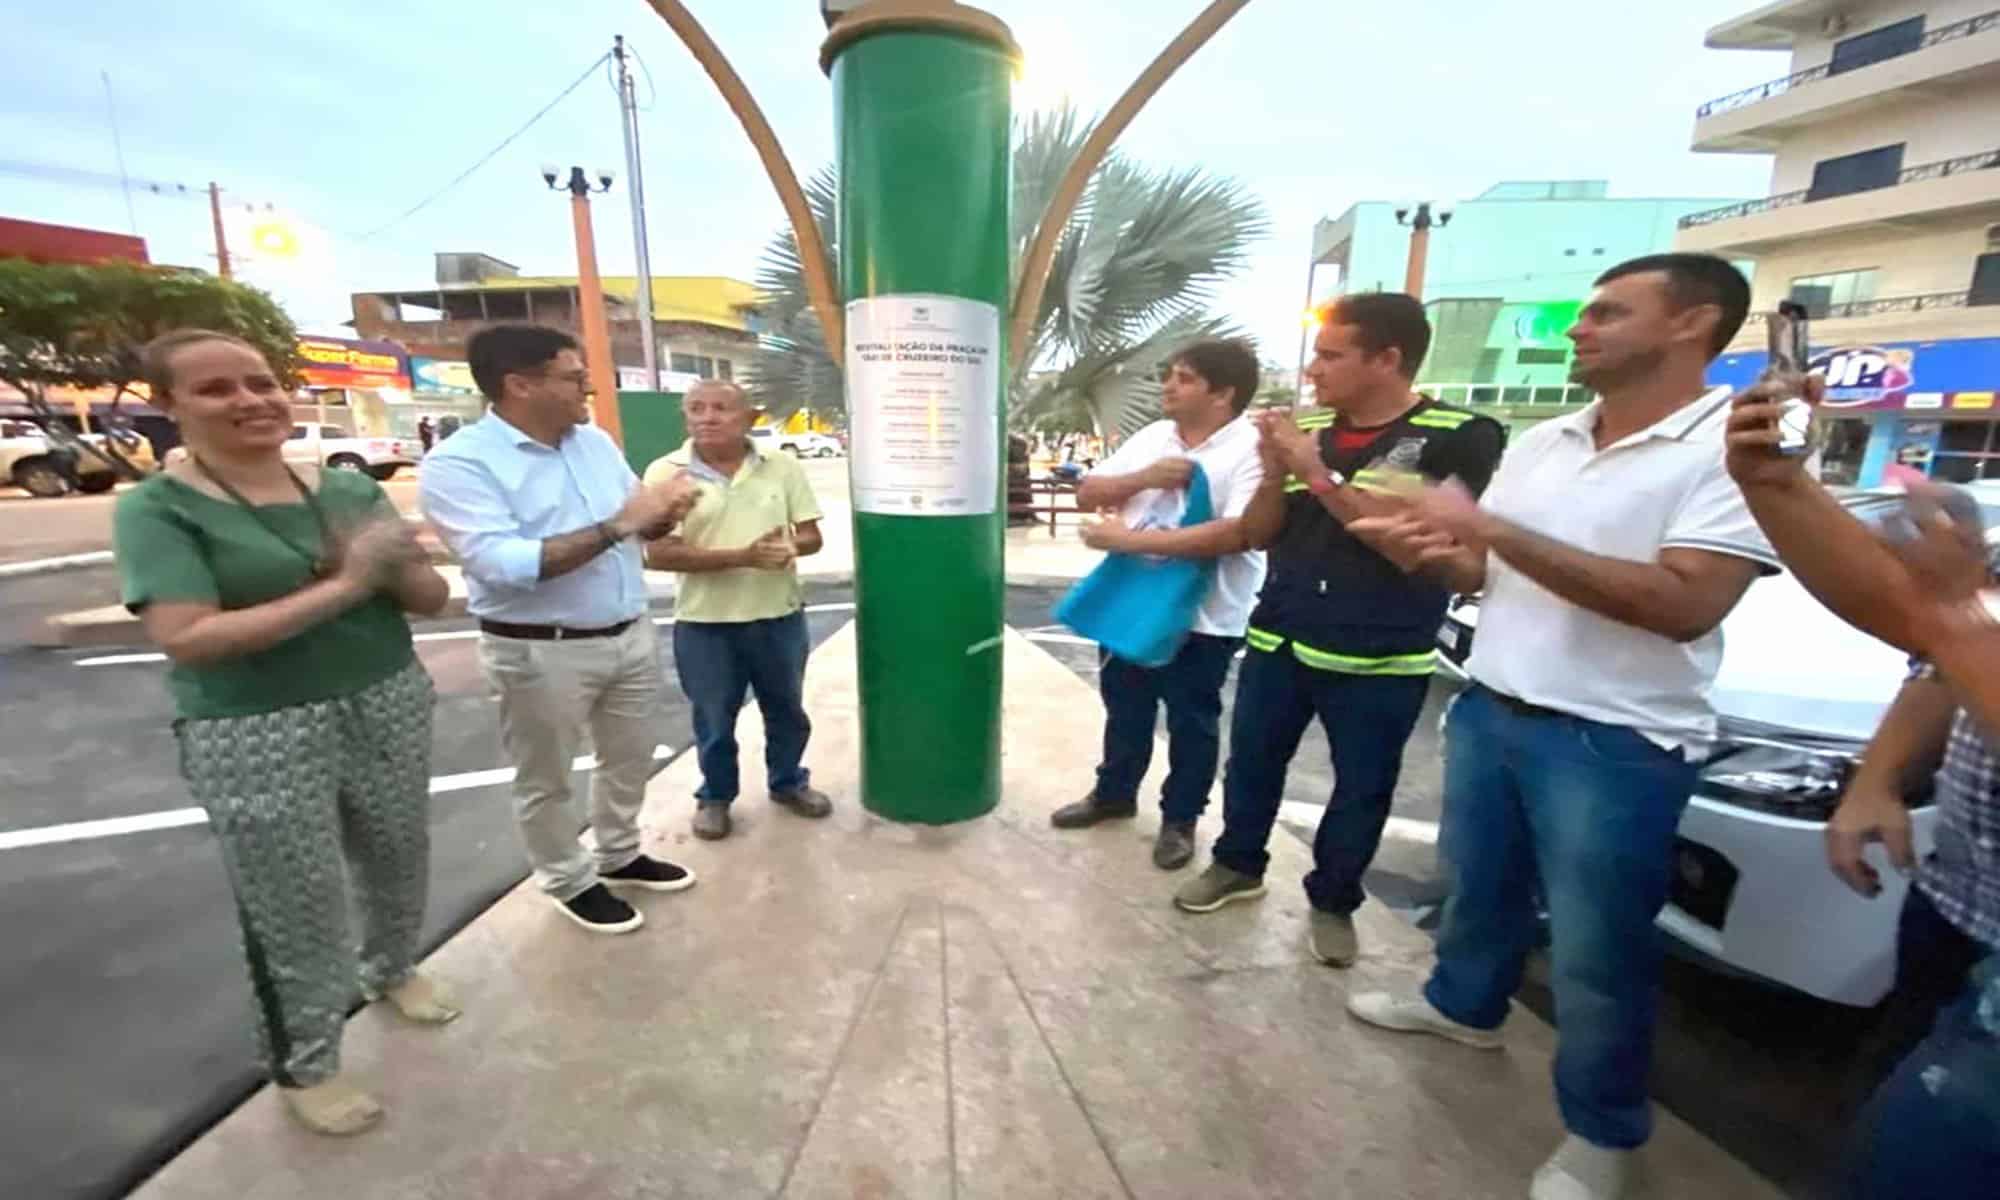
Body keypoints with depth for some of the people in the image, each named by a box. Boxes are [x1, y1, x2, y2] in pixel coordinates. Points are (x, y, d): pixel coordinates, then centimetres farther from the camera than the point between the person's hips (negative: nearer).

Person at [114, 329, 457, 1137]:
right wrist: (343, 586, -24)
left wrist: (393, 567, -21)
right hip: (254, 736, -4)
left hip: (387, 707, 4)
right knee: (295, 906, 7)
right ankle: (302, 1066, 31)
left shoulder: (350, 488, 2)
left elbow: (433, 598, 0)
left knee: (399, 859, 18)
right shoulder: (157, 509, -9)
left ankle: (390, 968, 47)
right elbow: (187, 639, -21)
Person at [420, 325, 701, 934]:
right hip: (542, 651, -6)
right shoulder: (458, 464, -15)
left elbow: (638, 525, 10)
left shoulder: (596, 440, 5)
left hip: (631, 633, 7)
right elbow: (505, 565, -27)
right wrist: (618, 524, -29)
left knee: (631, 759, 21)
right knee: (545, 780, 13)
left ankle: (619, 855, 43)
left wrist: (663, 513, -14)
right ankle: (570, 883, 35)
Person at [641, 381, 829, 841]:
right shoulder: (666, 473, -8)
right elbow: (659, 554, -15)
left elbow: (811, 536, 3)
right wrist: (743, 555, -24)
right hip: (705, 624, -2)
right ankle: (715, 796, 36)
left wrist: (791, 547, -22)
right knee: (714, 719, 13)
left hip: (780, 616, 3)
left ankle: (788, 782, 41)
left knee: (787, 710, 18)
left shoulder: (782, 467, 0)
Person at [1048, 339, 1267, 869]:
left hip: (1203, 618, -6)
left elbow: (1239, 533, -27)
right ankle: (1114, 793, 41)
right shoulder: (1151, 437, 6)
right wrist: (1143, 479, -15)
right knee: (1124, 710, 20)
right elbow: (1087, 493, 6)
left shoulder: (1253, 448, -14)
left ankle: (1180, 819, 31)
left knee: (1190, 723, 11)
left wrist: (1132, 539, -27)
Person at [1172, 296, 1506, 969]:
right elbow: (1259, 536, 7)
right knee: (1252, 762, 14)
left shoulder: (1460, 438, -9)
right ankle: (1238, 864, 36)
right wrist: (1277, 472, -11)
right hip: (1277, 639, 4)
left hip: (1380, 661, -4)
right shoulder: (1309, 429, 6)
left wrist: (1321, 477, -21)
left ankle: (1333, 901, 33)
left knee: (1362, 789, 11)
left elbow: (1416, 549, -19)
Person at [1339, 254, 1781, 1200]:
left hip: (1616, 745, -6)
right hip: (1488, 709, 6)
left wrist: (1493, 529, -26)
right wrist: (1442, 549, -12)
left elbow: (1683, 605, -25)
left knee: (1594, 955, 8)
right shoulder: (1539, 443, 7)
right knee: (1478, 885, 22)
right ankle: (1462, 1004, 47)